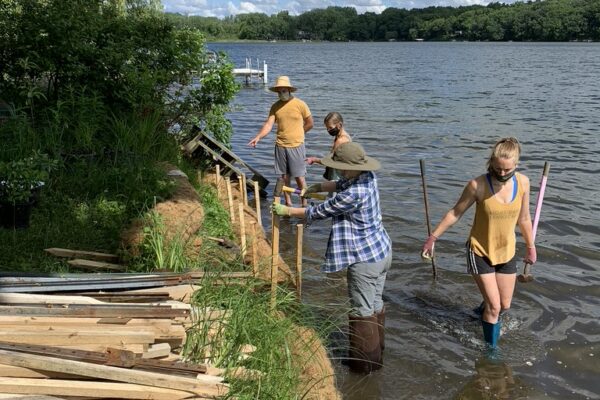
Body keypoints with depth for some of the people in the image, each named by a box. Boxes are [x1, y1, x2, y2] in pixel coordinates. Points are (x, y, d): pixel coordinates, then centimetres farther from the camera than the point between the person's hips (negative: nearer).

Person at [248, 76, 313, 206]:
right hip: (280, 146, 4)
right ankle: (288, 202, 22)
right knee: (285, 176, 10)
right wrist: (258, 137, -21)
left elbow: (309, 123, 2)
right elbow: (268, 124, -5)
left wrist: (296, 134, 5)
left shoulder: (300, 104, -7)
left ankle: (304, 203, 11)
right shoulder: (275, 106, 3)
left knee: (299, 177, -1)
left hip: (296, 146, -3)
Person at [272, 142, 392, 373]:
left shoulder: (353, 195, -29)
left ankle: (366, 362, 21)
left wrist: (286, 211, -7)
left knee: (362, 311, 6)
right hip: (382, 250, 10)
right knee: (376, 304, 22)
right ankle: (376, 350, 38)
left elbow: (319, 213, -18)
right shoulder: (368, 177, -2)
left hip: (365, 259, -10)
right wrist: (317, 187, 9)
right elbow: (341, 184, 20)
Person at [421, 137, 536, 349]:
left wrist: (530, 247, 15)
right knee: (494, 306, -6)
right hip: (480, 252, -4)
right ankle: (491, 347, 16)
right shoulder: (478, 185, -22)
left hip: (507, 252, 4)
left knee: (505, 305, 14)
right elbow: (455, 213, -9)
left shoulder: (523, 182, -10)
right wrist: (433, 237, -5)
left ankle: (483, 312, 47)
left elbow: (523, 218, 5)